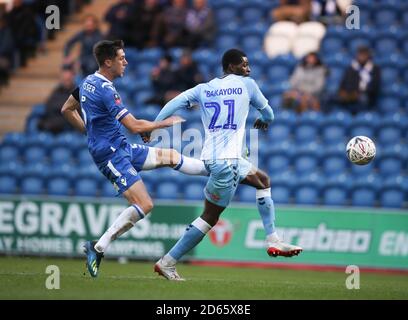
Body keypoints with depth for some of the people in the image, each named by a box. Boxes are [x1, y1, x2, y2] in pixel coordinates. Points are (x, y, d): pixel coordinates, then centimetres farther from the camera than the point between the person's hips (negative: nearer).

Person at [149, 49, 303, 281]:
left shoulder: (203, 89, 12)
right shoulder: (246, 84, 2)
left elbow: (176, 102, -1)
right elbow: (268, 113, 14)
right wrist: (264, 121, 37)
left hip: (212, 157, 8)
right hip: (226, 160, -8)